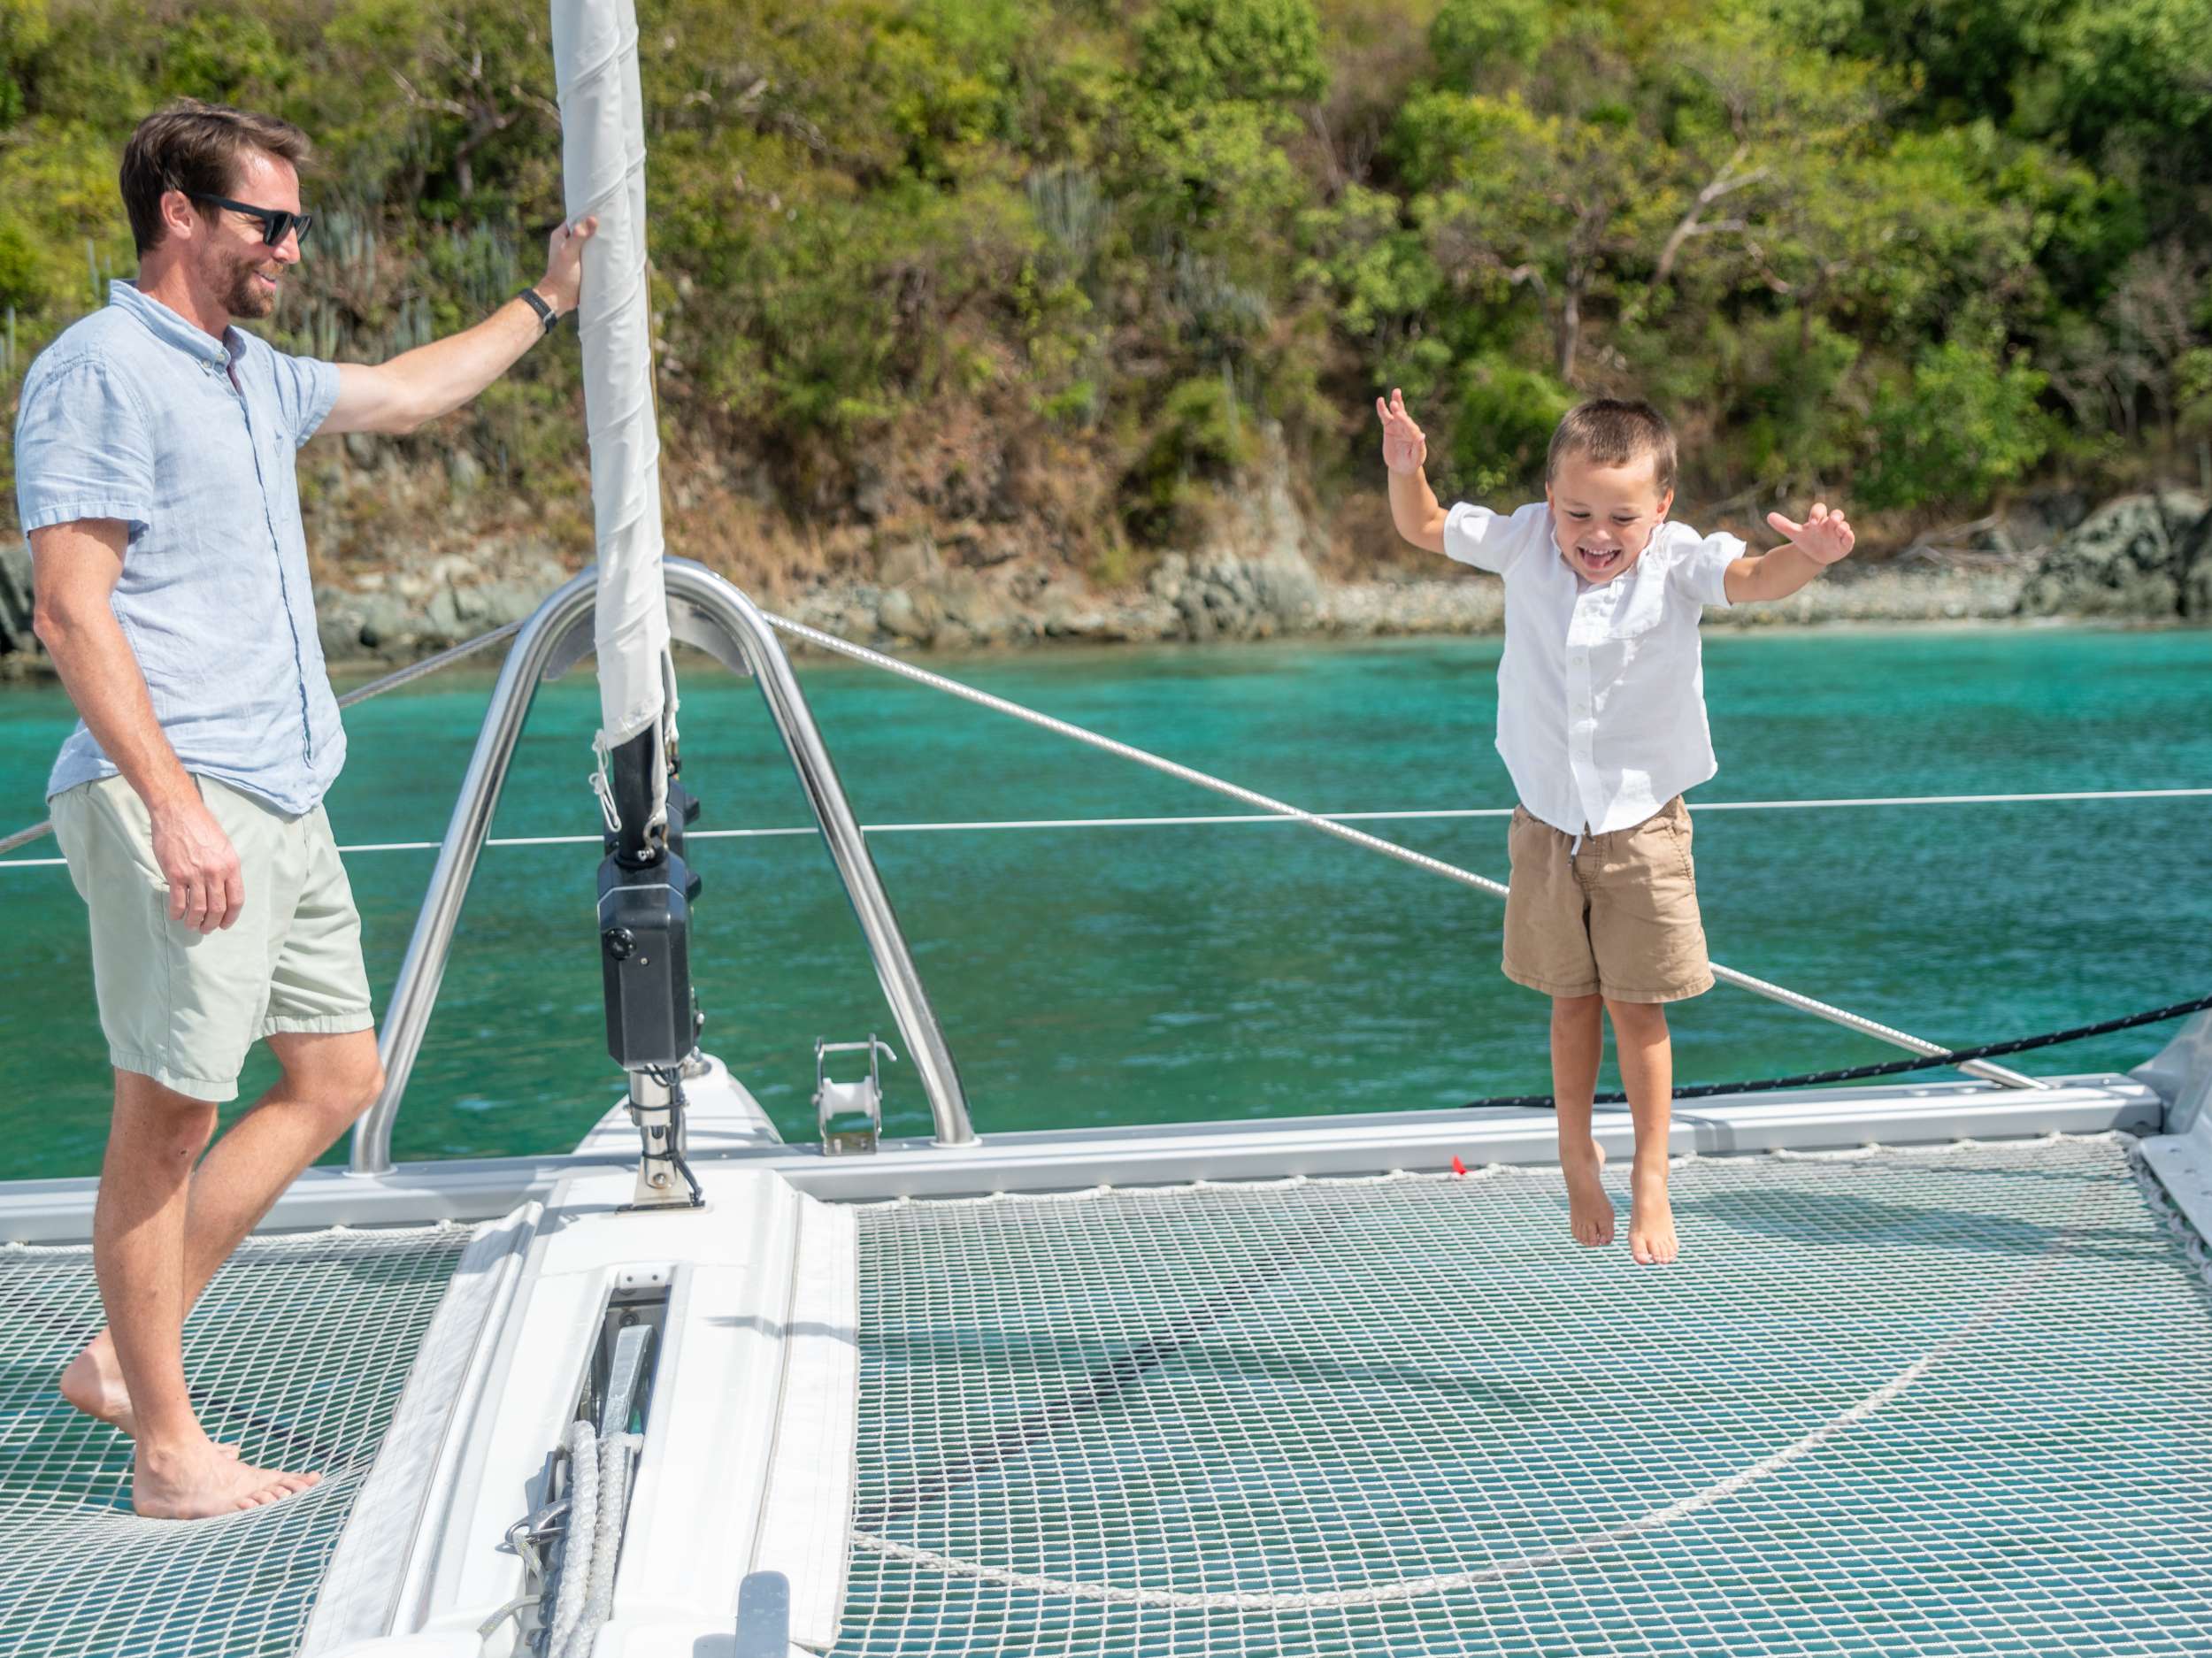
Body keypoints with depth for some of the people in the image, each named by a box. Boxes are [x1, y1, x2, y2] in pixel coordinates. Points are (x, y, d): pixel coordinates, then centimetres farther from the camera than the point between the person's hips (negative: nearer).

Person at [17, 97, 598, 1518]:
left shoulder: (252, 374, 18)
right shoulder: (103, 371, -9)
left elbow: (409, 393, 37)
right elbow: (71, 610, -17)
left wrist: (548, 303, 42)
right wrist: (174, 805, -24)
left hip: (285, 805, 10)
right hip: (180, 805, -10)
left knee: (338, 1079, 13)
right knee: (167, 1119, -3)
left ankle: (124, 1354, 21)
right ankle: (169, 1452, 7)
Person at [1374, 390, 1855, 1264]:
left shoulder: (1678, 561, -15)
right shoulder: (1525, 543, -7)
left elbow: (1752, 578, -34)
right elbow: (1424, 529, 4)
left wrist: (1809, 556, -56)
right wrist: (1405, 470, -16)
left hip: (1642, 826, -2)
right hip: (1547, 823, 2)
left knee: (1637, 1008, 2)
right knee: (1572, 1002, 13)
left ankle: (1650, 1183, 15)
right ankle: (1577, 1161, 31)